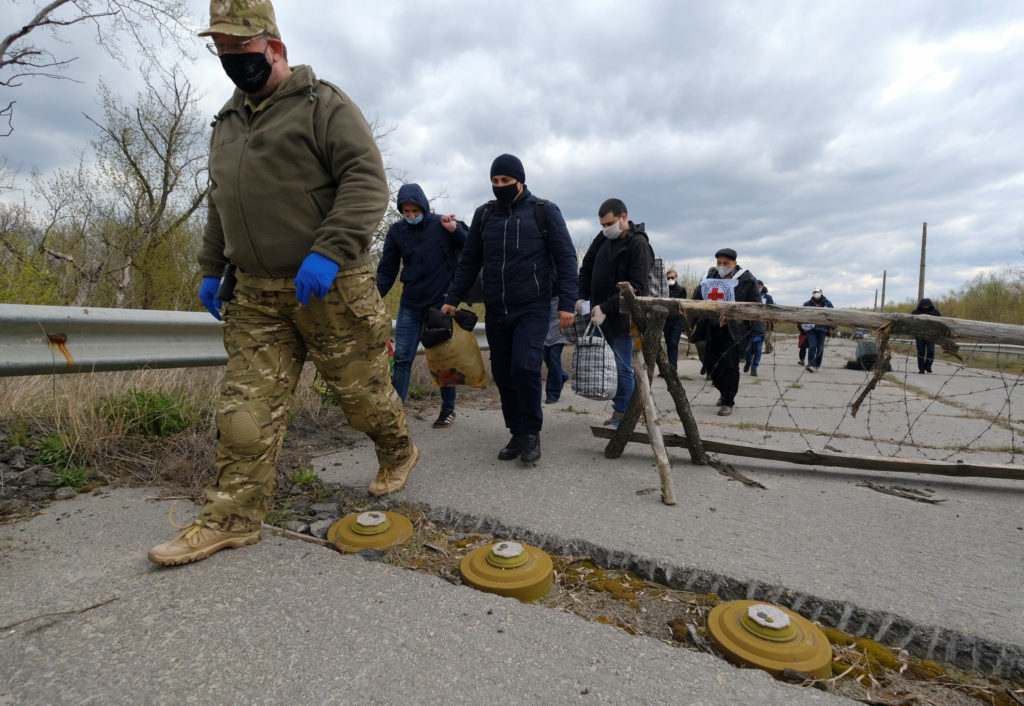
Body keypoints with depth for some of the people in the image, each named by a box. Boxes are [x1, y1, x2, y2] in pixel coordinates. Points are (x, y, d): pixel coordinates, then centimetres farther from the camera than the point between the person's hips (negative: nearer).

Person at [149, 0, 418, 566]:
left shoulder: (323, 105, -2)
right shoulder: (227, 122, 22)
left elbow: (366, 181, -15)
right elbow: (219, 202, 28)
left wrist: (329, 251, -26)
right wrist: (211, 268, 22)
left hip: (328, 287, -6)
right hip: (257, 294, 7)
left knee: (360, 387, 4)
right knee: (246, 402, 2)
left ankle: (398, 454, 31)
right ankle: (232, 516, 11)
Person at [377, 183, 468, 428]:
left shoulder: (445, 224, -4)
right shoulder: (396, 231, 3)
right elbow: (386, 270, 5)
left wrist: (456, 231, -21)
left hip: (442, 305, -2)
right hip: (410, 307, 2)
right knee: (401, 360, -3)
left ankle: (448, 409, 24)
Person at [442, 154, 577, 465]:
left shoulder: (544, 211, 1)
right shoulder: (484, 214, 12)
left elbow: (566, 257, -2)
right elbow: (469, 260, 15)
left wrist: (567, 303, -11)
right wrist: (452, 299, 8)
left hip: (532, 309, -4)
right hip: (495, 311, 5)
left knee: (524, 368, -19)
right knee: (503, 375, 6)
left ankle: (531, 433, 0)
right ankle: (517, 434, 20)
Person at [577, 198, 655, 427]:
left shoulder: (638, 245, -11)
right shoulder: (602, 238, 10)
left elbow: (636, 287, -17)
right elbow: (586, 268, 17)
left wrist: (606, 308, -21)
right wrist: (582, 297, 2)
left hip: (621, 317, -7)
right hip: (599, 314, 7)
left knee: (622, 368, -2)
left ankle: (622, 416, 9)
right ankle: (619, 409, 21)